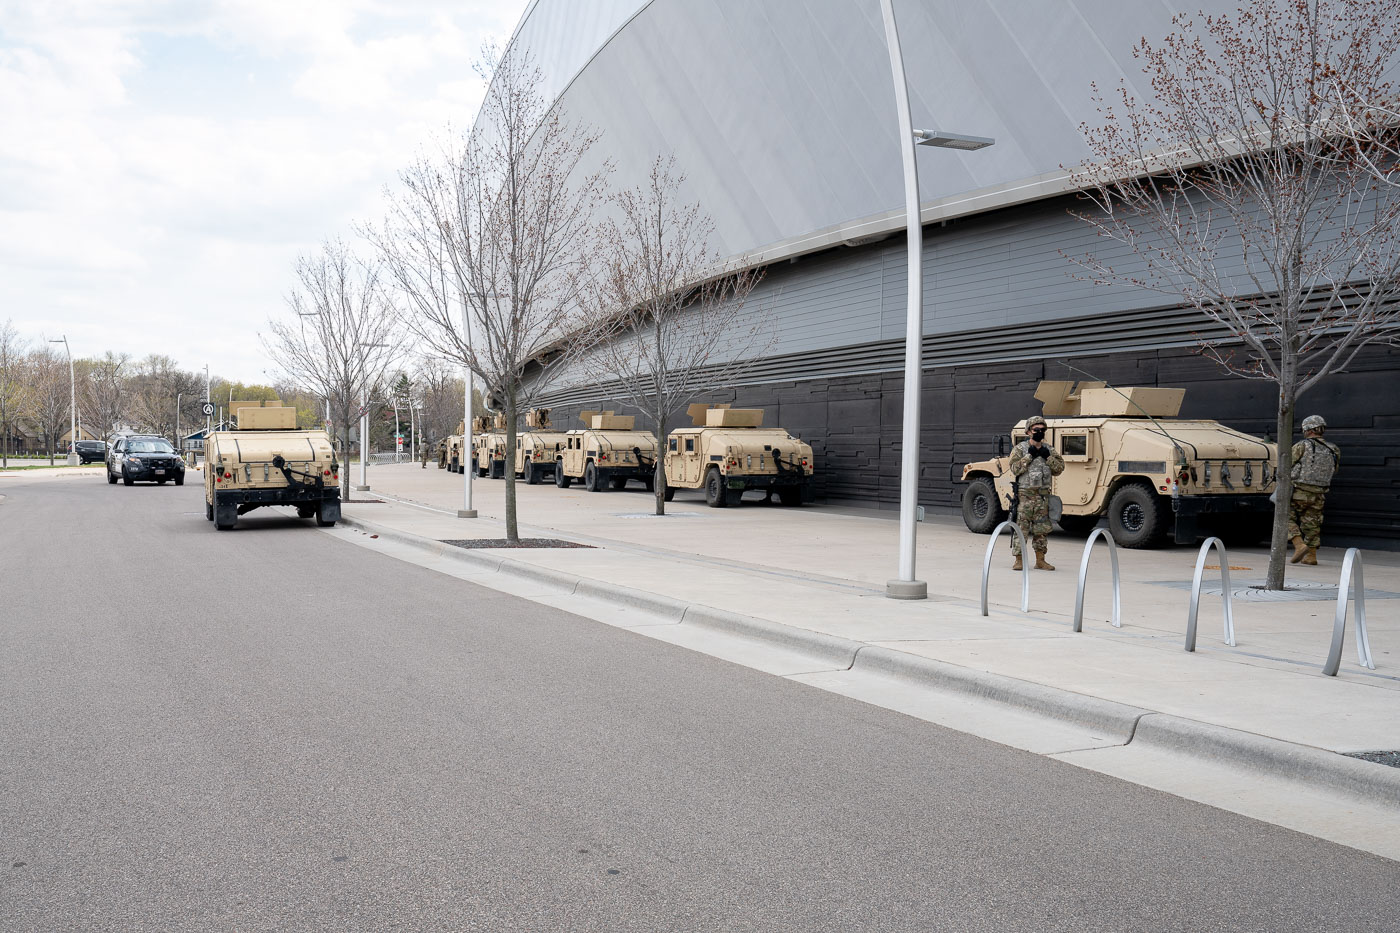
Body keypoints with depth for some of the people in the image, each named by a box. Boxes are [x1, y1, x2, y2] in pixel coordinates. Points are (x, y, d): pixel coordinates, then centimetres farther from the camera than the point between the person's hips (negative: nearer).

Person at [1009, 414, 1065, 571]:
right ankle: (1018, 560, -2)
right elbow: (1015, 469, -12)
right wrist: (1030, 456, -15)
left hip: (1043, 495, 4)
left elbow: (1059, 468, 6)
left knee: (1041, 529, 8)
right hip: (1025, 494, -4)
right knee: (1021, 528, -6)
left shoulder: (1049, 450, 12)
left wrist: (1048, 457, -7)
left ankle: (1040, 561, 15)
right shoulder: (1020, 449, 0)